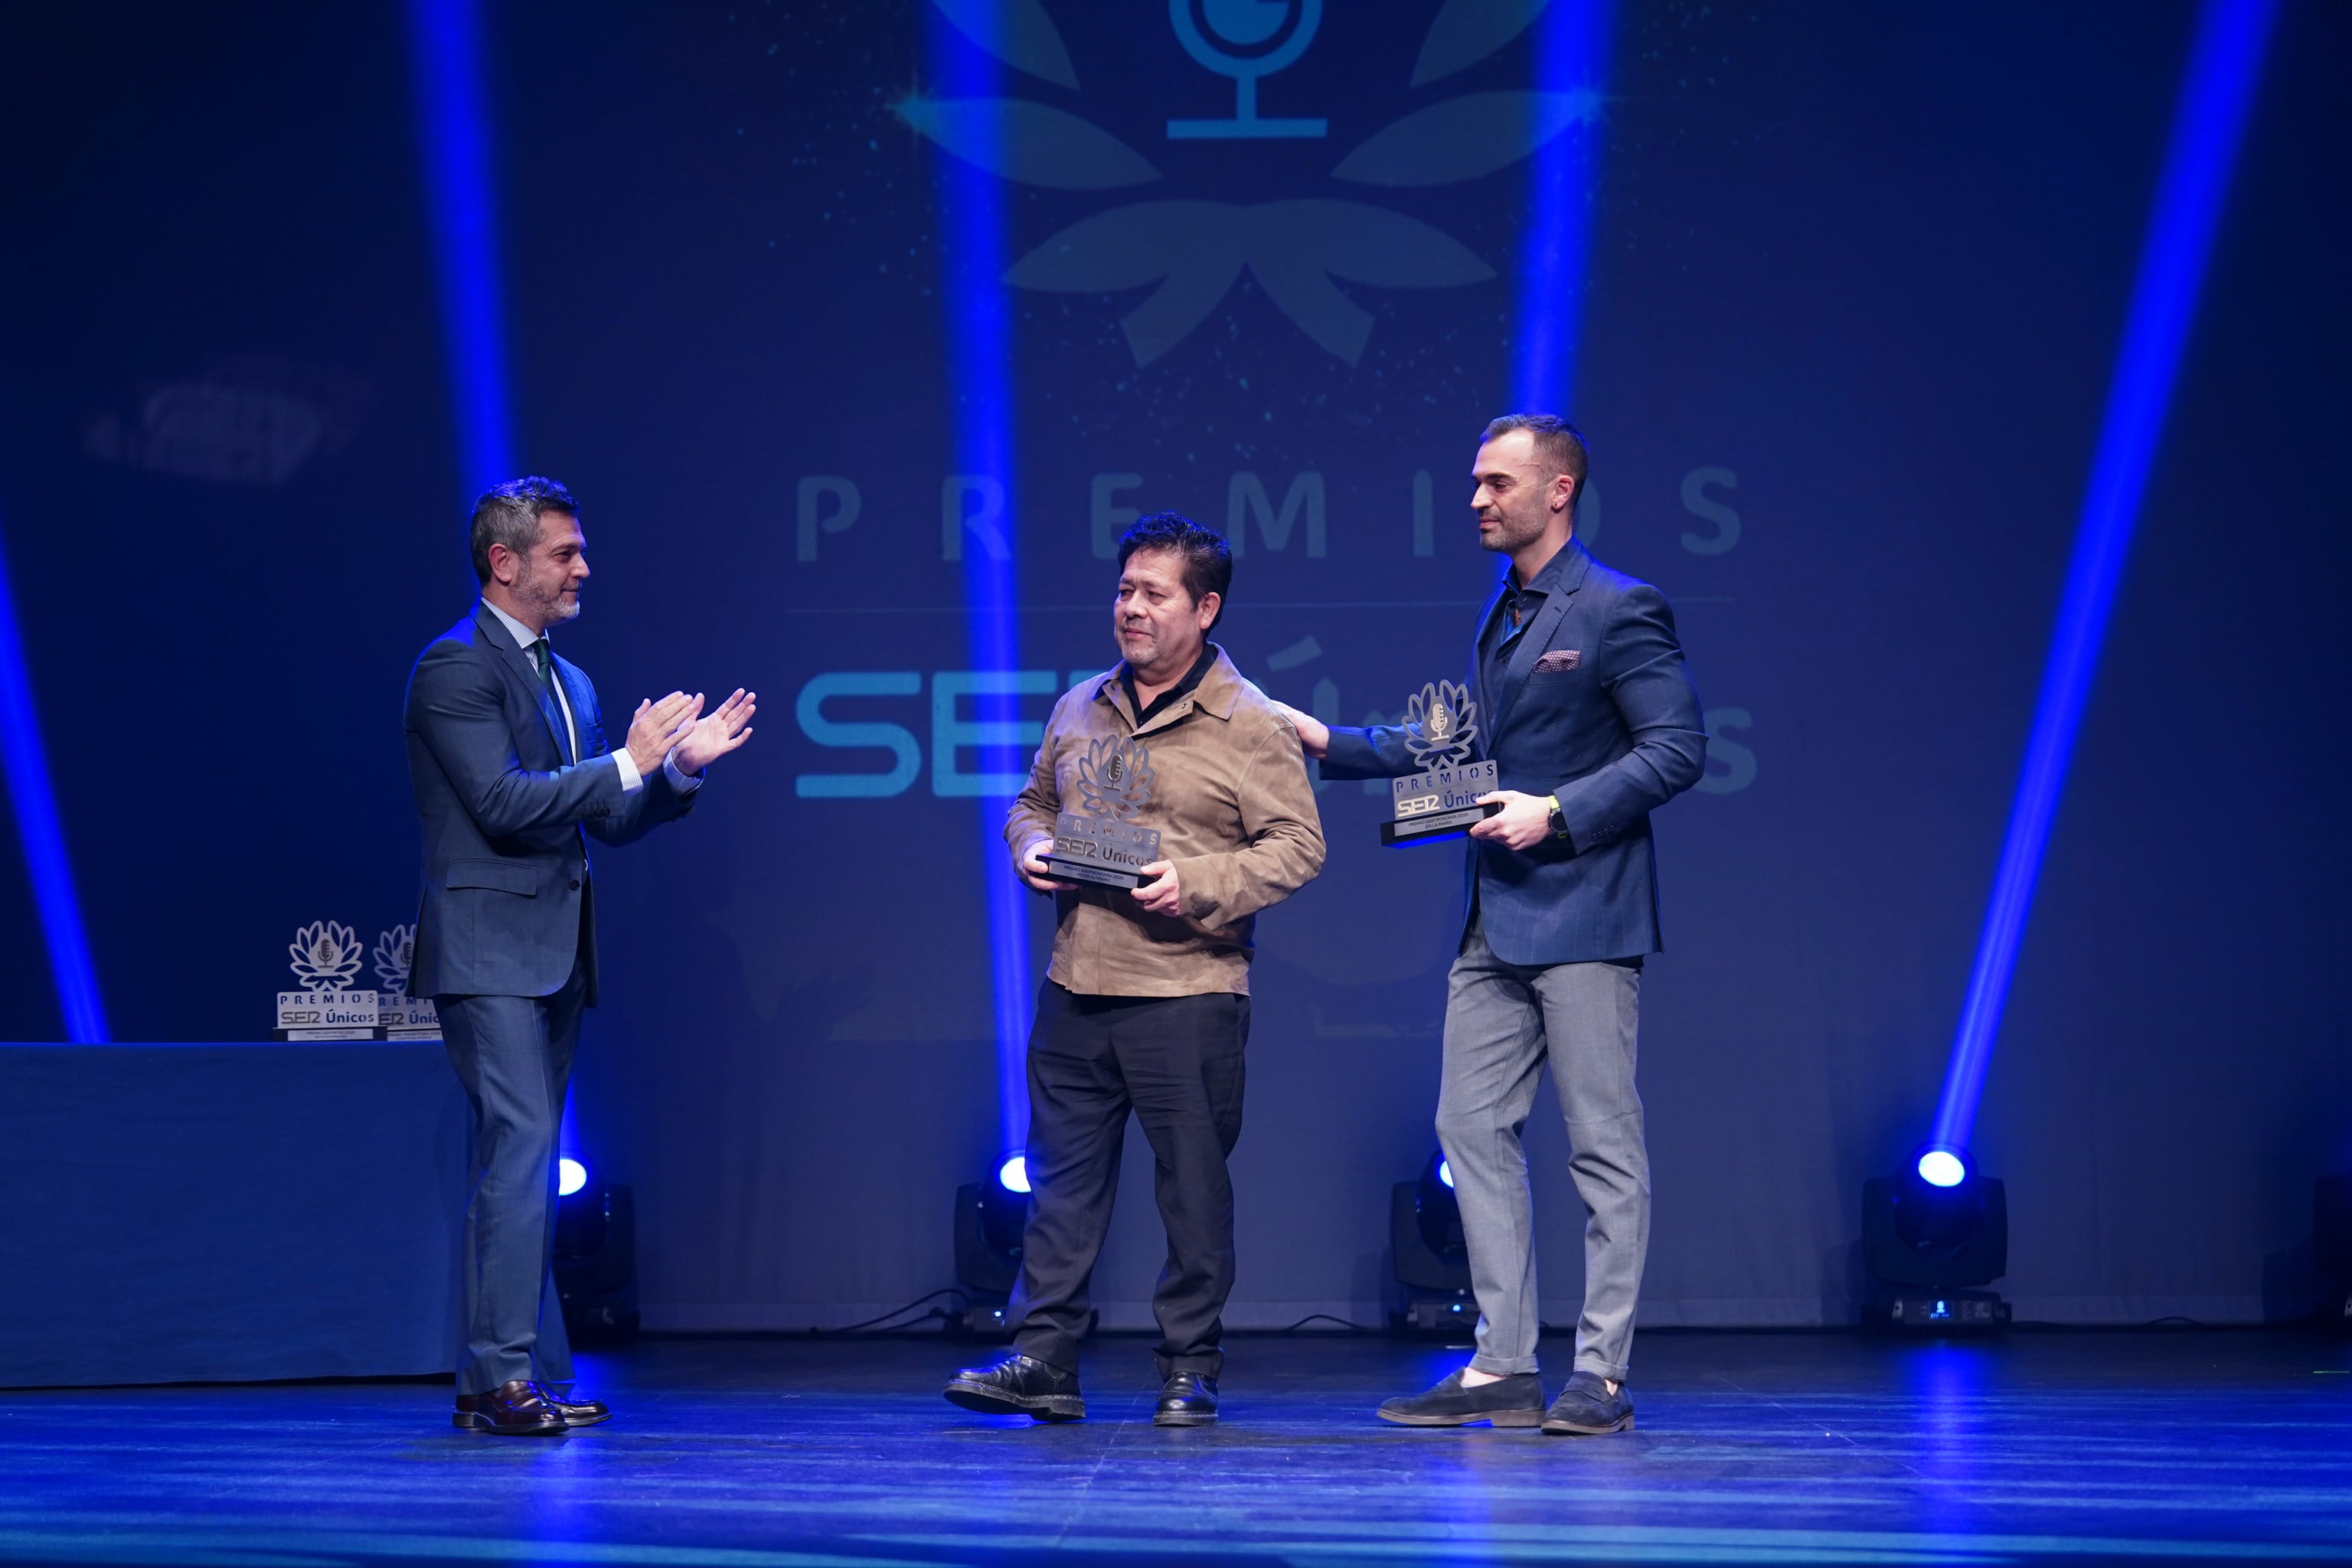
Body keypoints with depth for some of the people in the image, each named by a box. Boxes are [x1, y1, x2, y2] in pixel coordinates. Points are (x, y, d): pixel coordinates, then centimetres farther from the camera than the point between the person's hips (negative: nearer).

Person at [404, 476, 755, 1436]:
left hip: (554, 957, 9)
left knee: (521, 1165, 9)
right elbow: (504, 803, -18)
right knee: (521, 1150, -15)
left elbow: (607, 823, 18)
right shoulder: (456, 666, -8)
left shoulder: (569, 682, 19)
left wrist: (679, 768, 3)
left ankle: (492, 1381, 13)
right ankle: (508, 1374, -15)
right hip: (489, 951, -9)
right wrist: (631, 761, -15)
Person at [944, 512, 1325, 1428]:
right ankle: (1043, 1358, 9)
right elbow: (1033, 803, 25)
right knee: (1062, 1173, 5)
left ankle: (1190, 1368, 11)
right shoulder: (1080, 709, 13)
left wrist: (1199, 884, -18)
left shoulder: (1250, 725, -4)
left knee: (1193, 1183, 2)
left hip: (1188, 993, -5)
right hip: (1074, 986, 5)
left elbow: (1298, 846, -7)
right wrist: (1029, 846, 2)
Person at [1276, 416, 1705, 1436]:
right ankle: (1503, 1365, 11)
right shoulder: (1497, 618, 18)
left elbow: (1677, 747, -13)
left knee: (1603, 1143, -2)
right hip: (1495, 922, 9)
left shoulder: (1619, 611, -8)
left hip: (1582, 915, -9)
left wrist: (1558, 813, -19)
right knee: (1473, 1129, 6)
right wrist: (1334, 746, 18)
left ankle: (1602, 1372, 3)